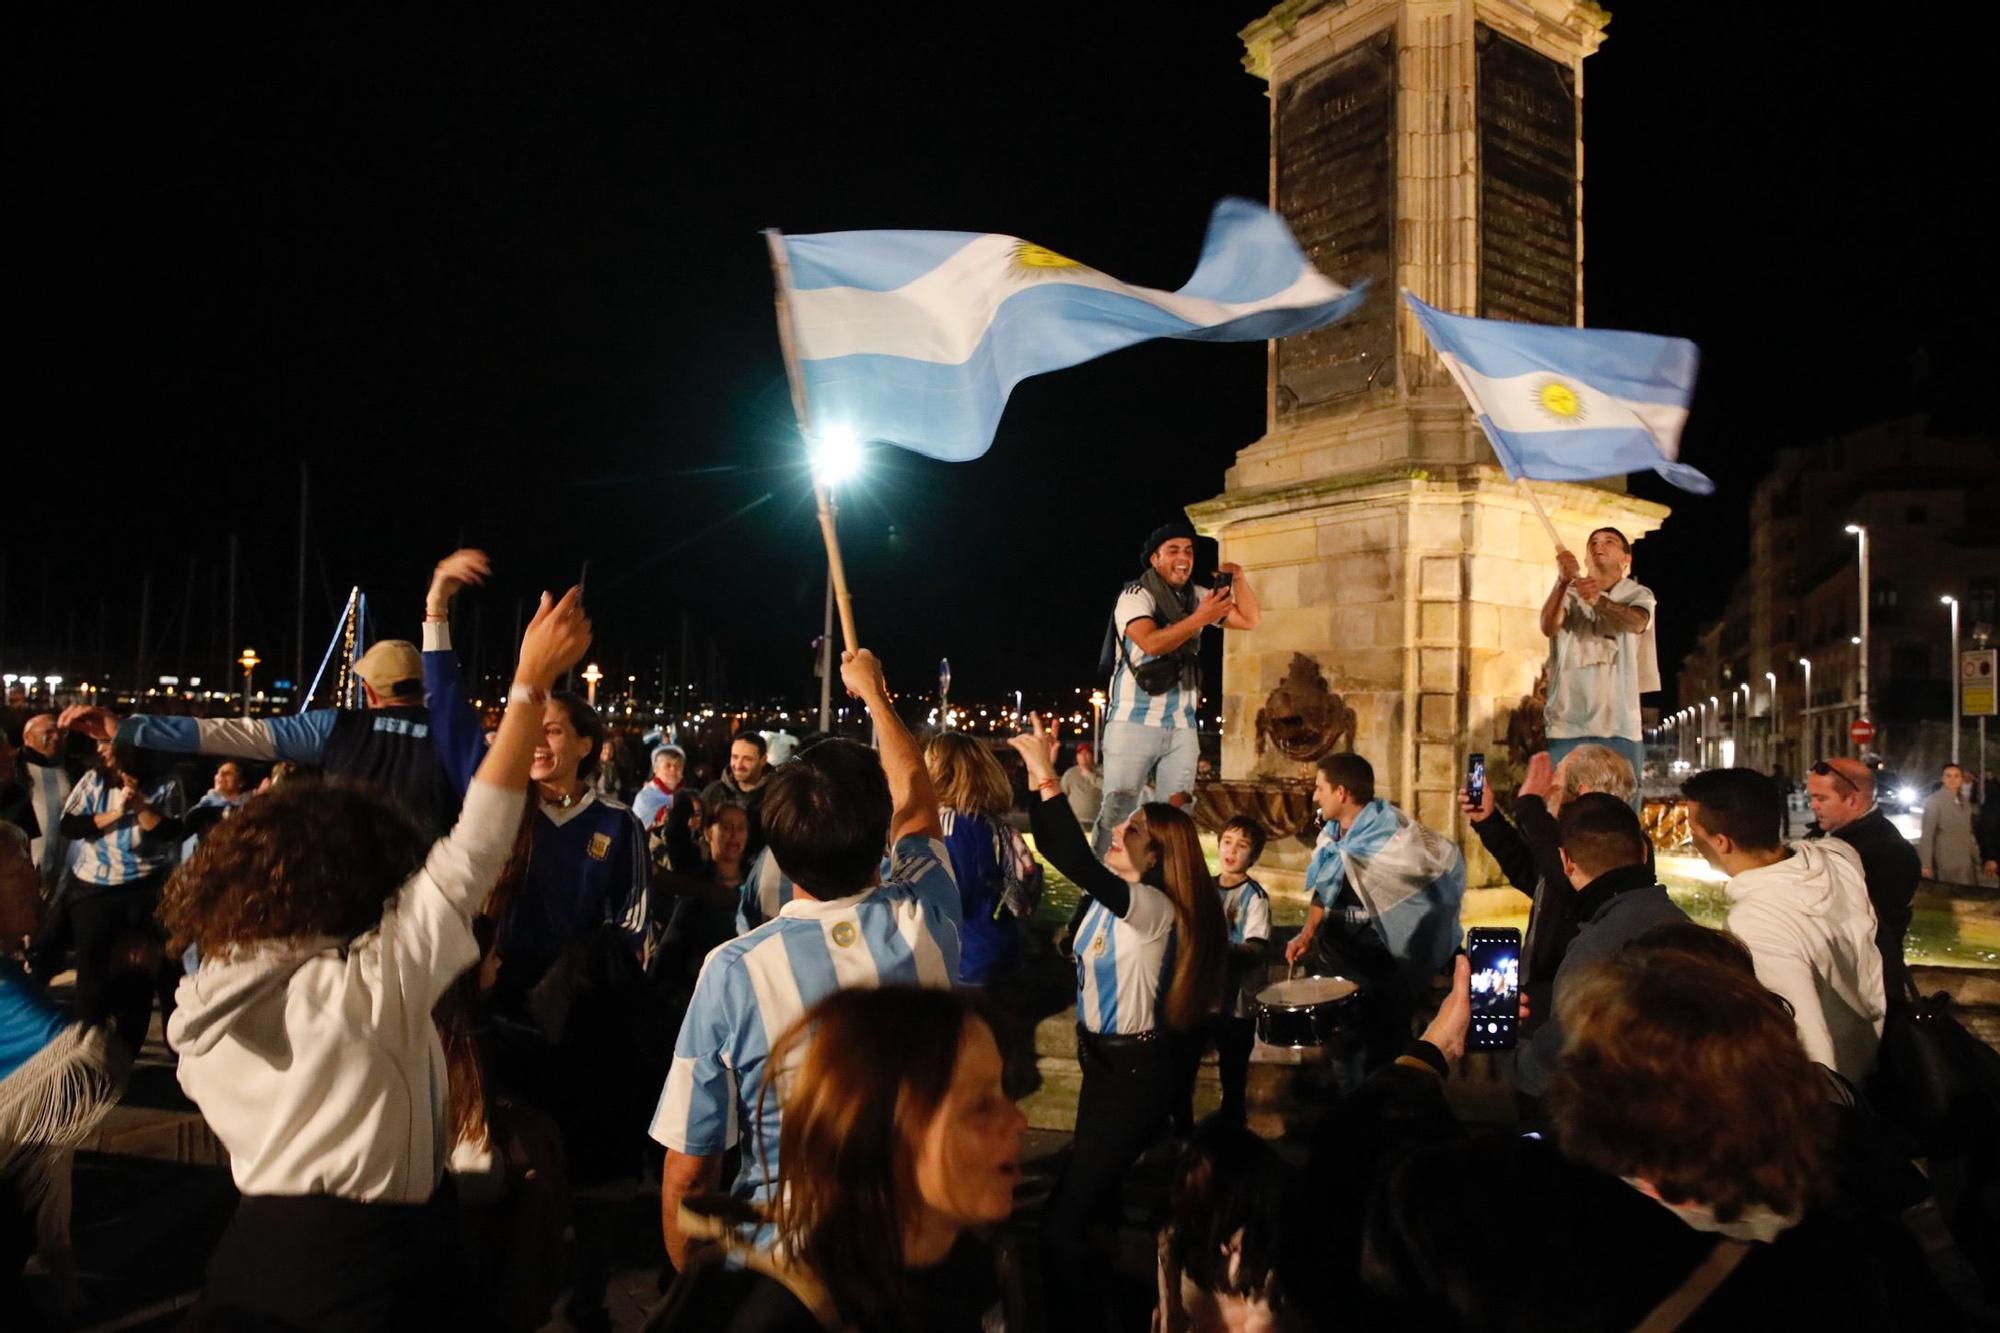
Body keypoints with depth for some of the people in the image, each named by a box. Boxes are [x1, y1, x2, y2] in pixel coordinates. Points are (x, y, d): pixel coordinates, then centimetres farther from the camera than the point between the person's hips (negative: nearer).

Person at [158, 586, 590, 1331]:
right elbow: (472, 851, -22)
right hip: (368, 1269, -7)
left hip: (250, 1255, 7)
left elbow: (255, 1132, 12)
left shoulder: (204, 1005, 1)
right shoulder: (367, 984, -19)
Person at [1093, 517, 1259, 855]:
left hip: (1182, 726, 6)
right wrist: (1201, 618, -24)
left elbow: (1249, 619, 15)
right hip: (1135, 722, -6)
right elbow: (1152, 643, -23)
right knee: (1117, 808, -7)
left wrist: (1238, 578, -1)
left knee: (1178, 812, 4)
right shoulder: (1136, 596, -6)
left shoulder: (1197, 596, 12)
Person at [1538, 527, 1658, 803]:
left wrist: (1598, 600, -36)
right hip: (1568, 724, 0)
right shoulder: (1568, 594, 10)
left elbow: (1636, 623, -16)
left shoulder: (1638, 594, 8)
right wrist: (1563, 581, -27)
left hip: (1620, 725, 0)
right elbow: (1548, 627, -12)